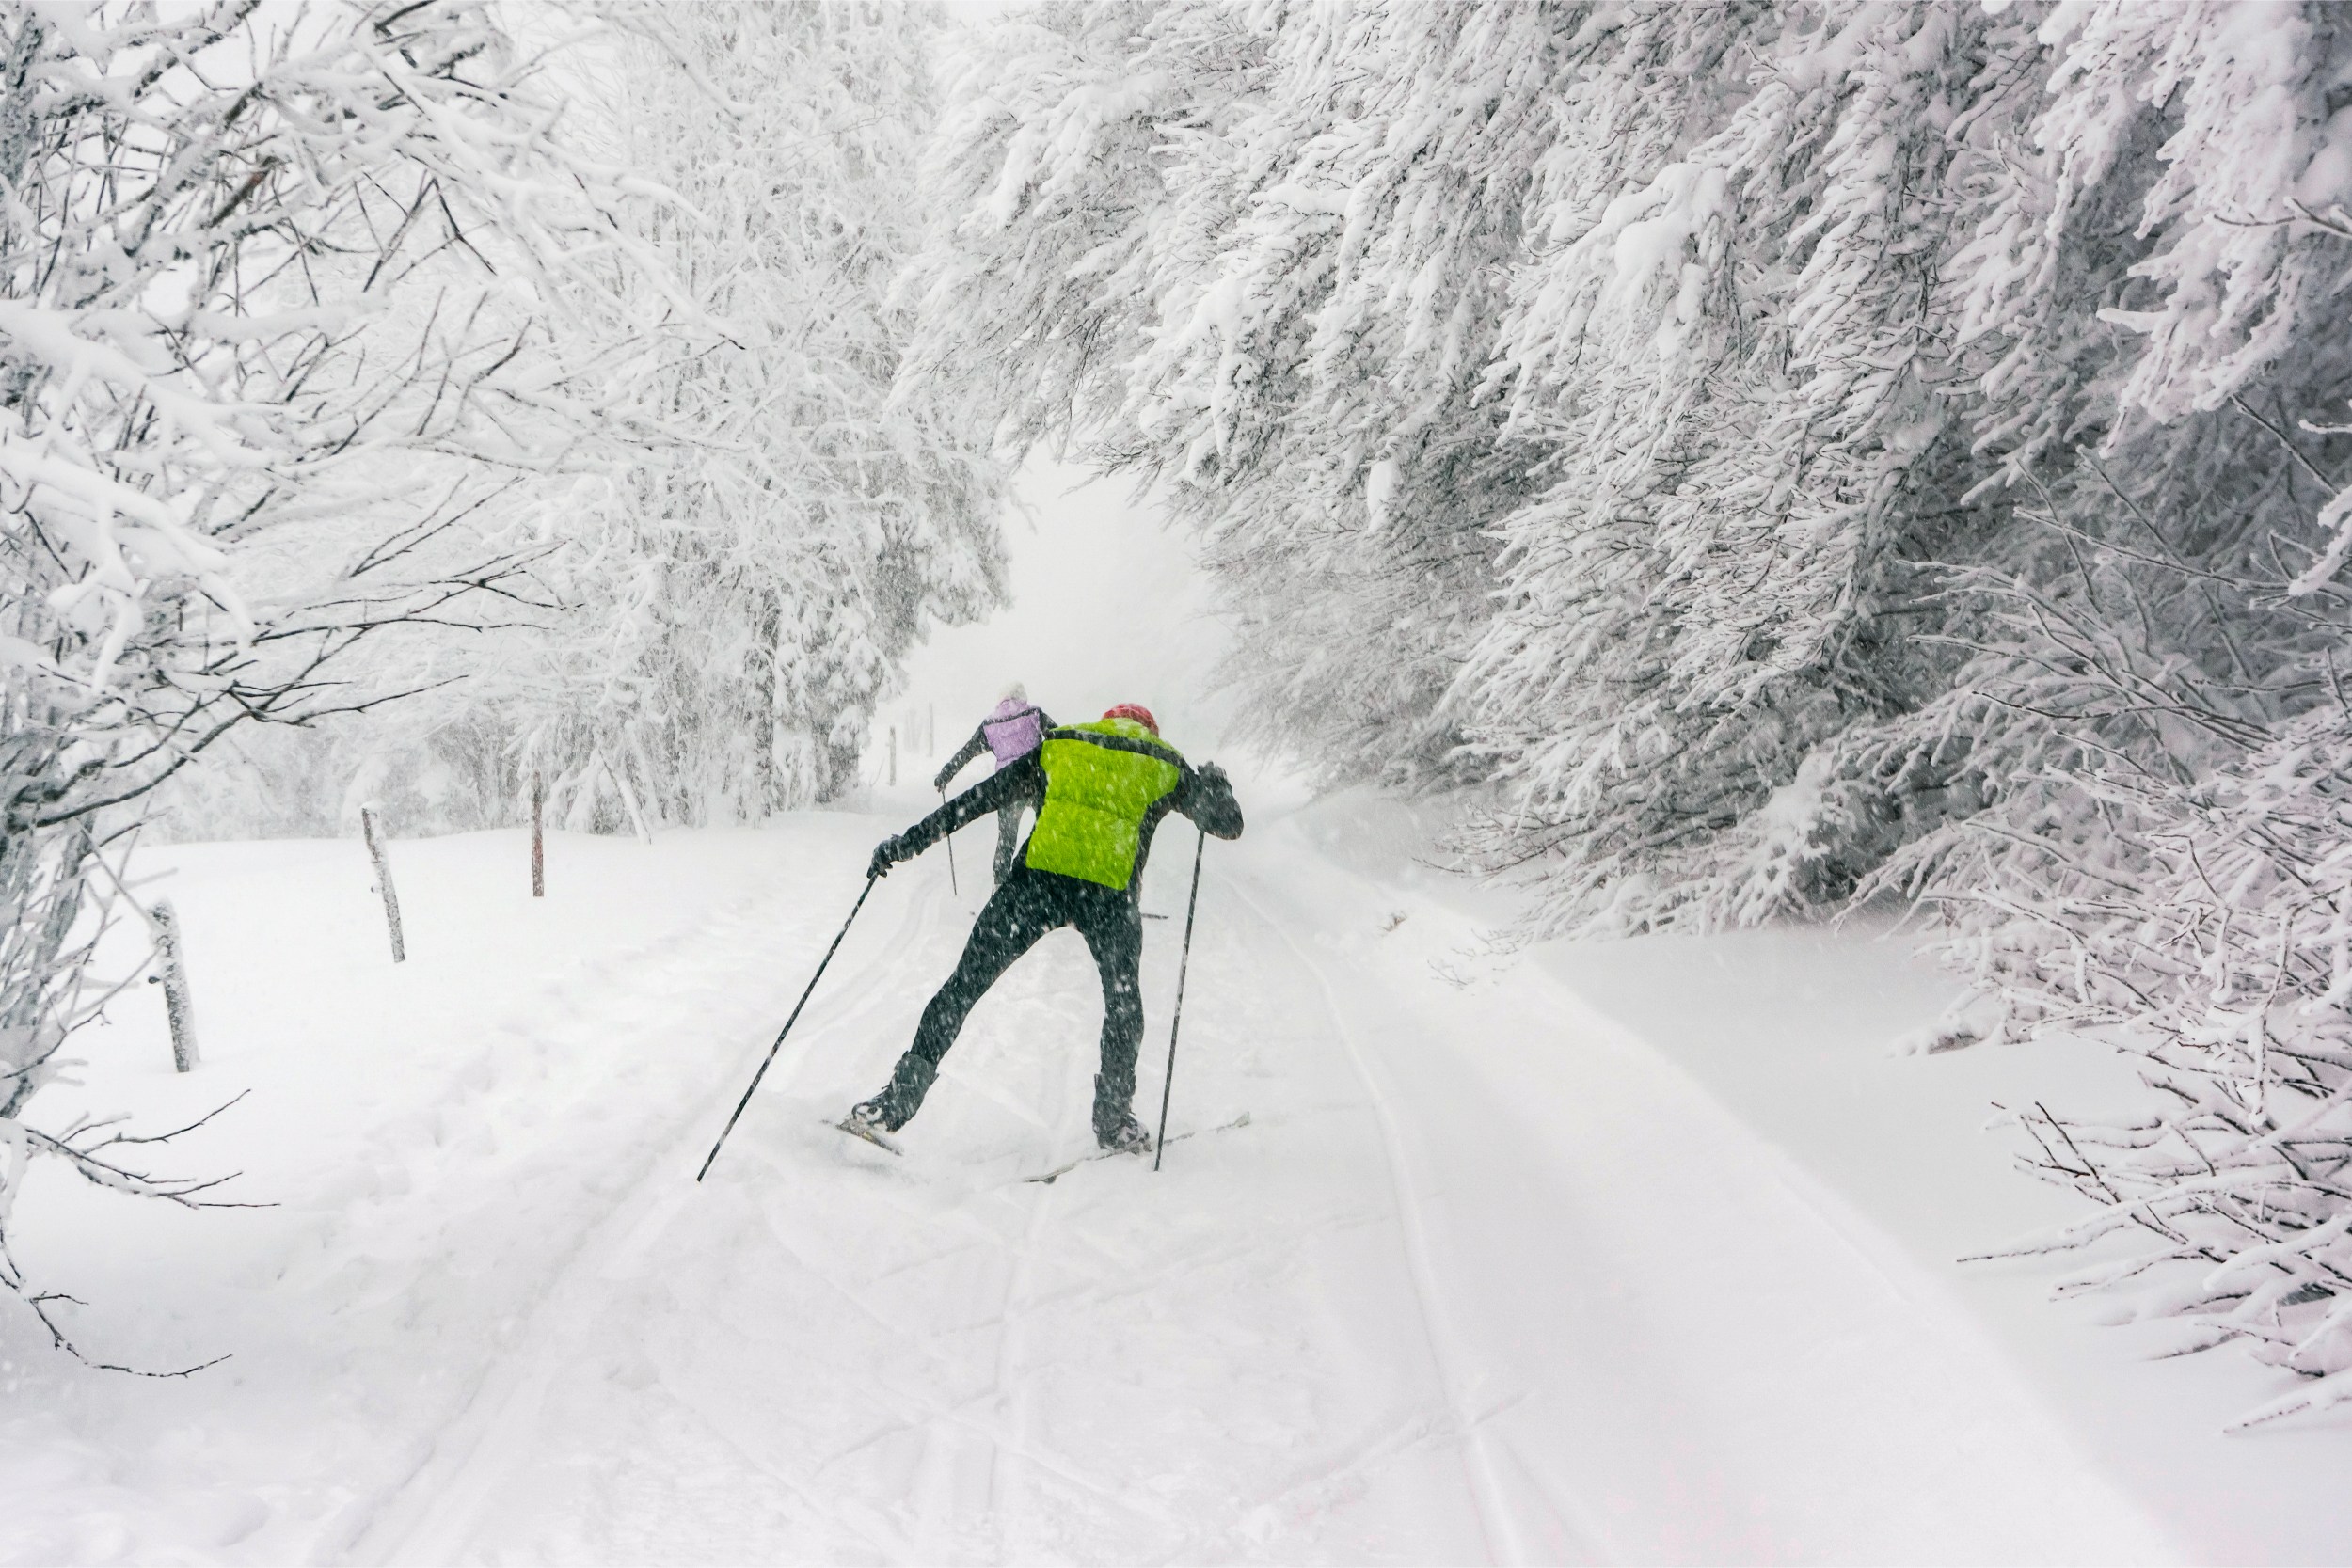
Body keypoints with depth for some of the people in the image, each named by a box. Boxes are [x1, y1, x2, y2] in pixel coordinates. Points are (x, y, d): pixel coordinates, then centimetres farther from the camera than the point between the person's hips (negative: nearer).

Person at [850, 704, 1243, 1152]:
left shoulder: (1058, 747, 22)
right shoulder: (1166, 766, 21)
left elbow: (978, 799, 17)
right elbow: (1229, 824, 29)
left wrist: (907, 843, 20)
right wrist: (1214, 781, 50)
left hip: (1037, 879, 0)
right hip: (1111, 894, 0)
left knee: (965, 984, 8)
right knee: (1123, 1000, 25)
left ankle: (900, 1097, 0)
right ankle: (1113, 1117, 23)